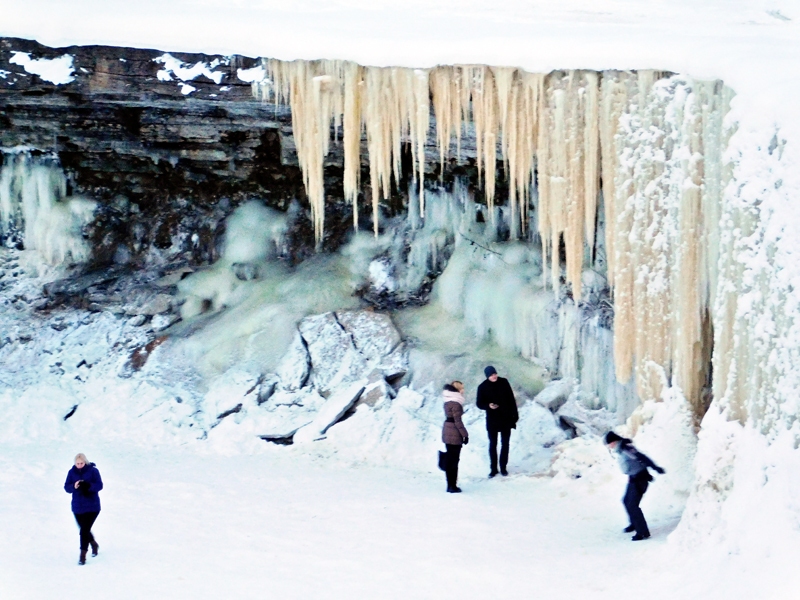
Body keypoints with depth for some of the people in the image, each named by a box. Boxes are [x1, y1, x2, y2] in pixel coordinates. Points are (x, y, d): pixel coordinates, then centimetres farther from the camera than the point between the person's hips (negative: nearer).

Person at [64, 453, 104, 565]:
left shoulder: (93, 471, -9)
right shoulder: (72, 472, 0)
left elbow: (99, 485, -14)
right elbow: (67, 487, -3)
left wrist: (88, 486, -33)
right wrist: (74, 486, -26)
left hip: (92, 506, -4)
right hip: (78, 507, 4)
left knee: (84, 530, -11)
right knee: (84, 529, 18)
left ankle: (83, 555, -3)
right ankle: (93, 544, 46)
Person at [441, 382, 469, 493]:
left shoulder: (448, 401, 10)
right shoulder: (456, 403, -17)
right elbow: (457, 420, -19)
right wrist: (465, 434, -14)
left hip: (447, 432, 9)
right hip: (454, 434, -9)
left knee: (449, 459, 14)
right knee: (454, 460, -1)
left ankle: (450, 485, 20)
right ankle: (453, 486, 3)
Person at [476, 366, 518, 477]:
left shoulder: (504, 382, -3)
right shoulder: (483, 387, -7)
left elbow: (511, 399, 3)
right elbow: (479, 403, -4)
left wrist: (515, 414, 2)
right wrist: (488, 405, -25)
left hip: (506, 419, 1)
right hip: (492, 420, -1)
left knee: (505, 444, 7)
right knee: (493, 445, 4)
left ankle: (503, 467, 17)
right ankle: (493, 468, 12)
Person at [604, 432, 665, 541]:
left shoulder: (625, 449, -24)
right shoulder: (620, 449, 7)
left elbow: (641, 457, -30)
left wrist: (656, 468, -34)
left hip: (639, 479, -10)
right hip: (633, 478, 10)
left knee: (632, 505, -12)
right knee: (627, 501, 24)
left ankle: (643, 532, -9)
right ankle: (635, 524, 43)